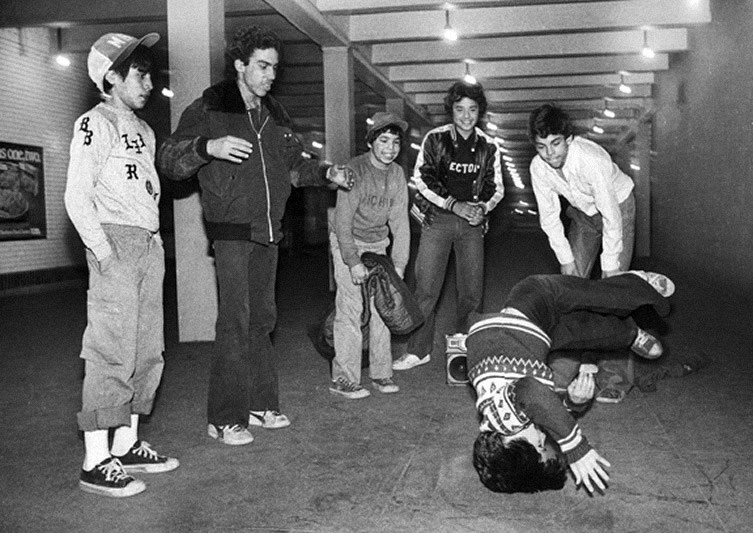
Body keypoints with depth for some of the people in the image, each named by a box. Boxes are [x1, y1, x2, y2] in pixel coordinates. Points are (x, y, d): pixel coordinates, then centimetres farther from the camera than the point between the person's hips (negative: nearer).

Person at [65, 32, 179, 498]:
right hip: (117, 240, -8)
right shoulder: (96, 123, -3)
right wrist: (104, 252, -16)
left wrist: (157, 241, 9)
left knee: (148, 351, 9)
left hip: (150, 245, 8)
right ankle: (96, 462, -2)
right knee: (112, 351, -9)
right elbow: (77, 196, -10)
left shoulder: (144, 130, 21)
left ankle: (126, 444, 19)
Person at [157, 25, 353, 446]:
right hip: (232, 233, -7)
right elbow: (168, 159, -10)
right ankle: (224, 418, 0)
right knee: (236, 322, -9)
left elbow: (293, 163, 28)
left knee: (263, 319, 11)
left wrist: (326, 173, 10)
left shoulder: (275, 114, 17)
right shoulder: (209, 109, -3)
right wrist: (208, 147, -28)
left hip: (269, 233, 7)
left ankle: (261, 404, 21)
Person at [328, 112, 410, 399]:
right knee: (350, 309, -10)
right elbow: (343, 220, -21)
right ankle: (343, 378, -3)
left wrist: (399, 264, -6)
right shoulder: (354, 169, -19)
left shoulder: (397, 174, -2)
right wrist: (353, 261, -24)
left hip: (378, 245, 5)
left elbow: (400, 222, 0)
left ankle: (381, 373, 14)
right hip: (347, 244, -5)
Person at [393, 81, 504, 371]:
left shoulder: (488, 146, 6)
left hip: (472, 222, 2)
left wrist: (482, 207, -10)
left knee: (472, 291, 3)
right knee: (426, 289, -5)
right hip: (438, 218, -2)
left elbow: (497, 187, 11)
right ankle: (418, 350, 6)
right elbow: (421, 179, -5)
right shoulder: (435, 139, -1)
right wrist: (454, 204, -14)